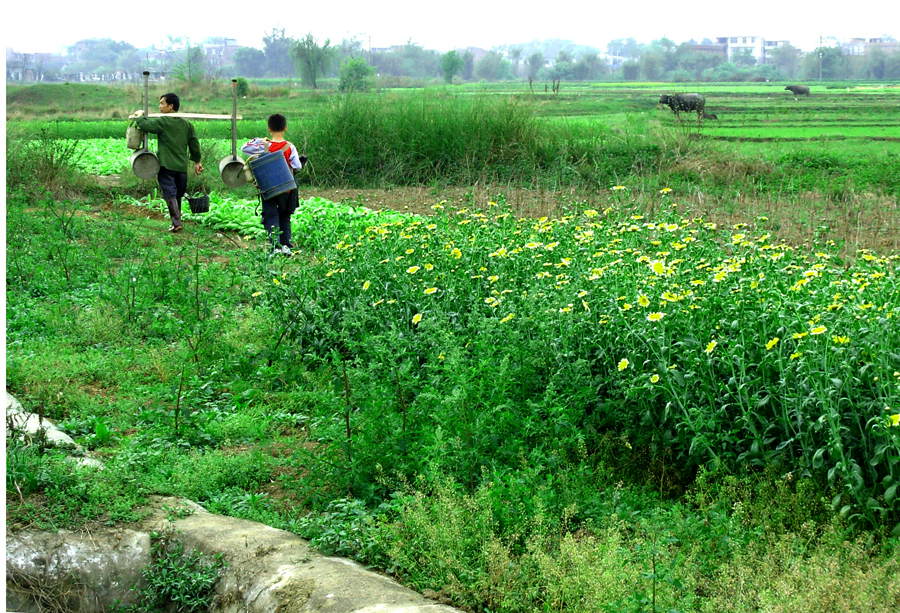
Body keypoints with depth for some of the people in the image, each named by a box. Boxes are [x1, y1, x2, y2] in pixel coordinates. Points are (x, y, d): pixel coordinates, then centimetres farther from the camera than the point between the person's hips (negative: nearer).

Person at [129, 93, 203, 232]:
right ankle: (177, 220, 20)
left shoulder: (163, 121, -10)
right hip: (182, 166, 6)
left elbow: (145, 125, -18)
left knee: (170, 194, -7)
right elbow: (194, 144, 13)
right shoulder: (186, 124, 9)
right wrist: (197, 161, 22)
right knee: (178, 194, 14)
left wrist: (139, 116, 3)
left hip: (166, 165, -6)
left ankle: (177, 222, -15)